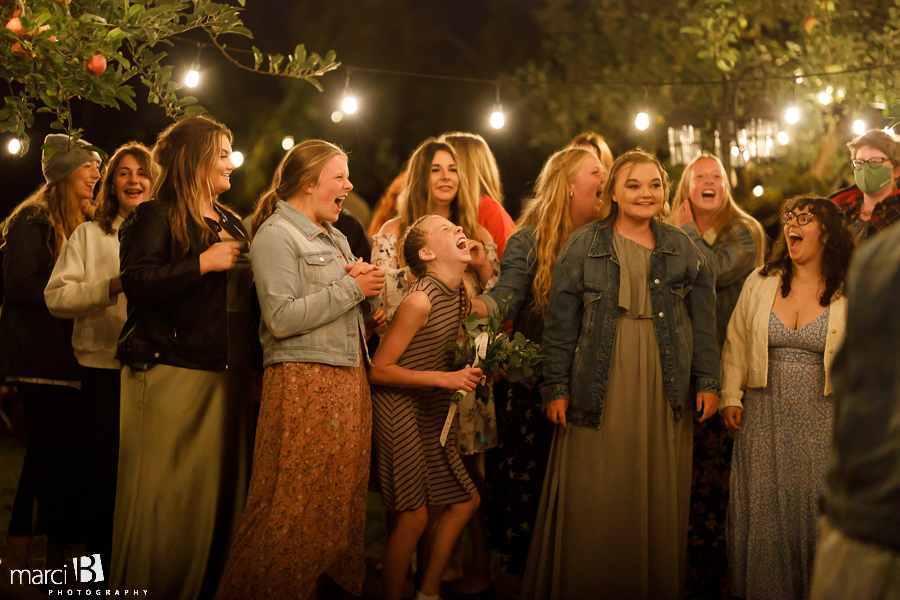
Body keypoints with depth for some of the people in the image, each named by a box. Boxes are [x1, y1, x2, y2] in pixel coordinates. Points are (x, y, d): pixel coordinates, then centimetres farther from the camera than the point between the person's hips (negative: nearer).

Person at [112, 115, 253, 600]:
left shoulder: (231, 224, 20)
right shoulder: (156, 216, -2)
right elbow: (137, 283, -16)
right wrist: (202, 263, -17)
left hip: (224, 376, 7)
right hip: (171, 373, -7)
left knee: (217, 492, 7)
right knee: (166, 497, -6)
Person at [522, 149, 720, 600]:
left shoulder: (683, 249, 9)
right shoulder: (582, 246, 3)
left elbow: (704, 321, 10)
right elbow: (560, 322, 2)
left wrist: (708, 381, 4)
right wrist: (556, 387, -2)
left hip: (665, 393, 2)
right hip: (600, 390, -2)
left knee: (659, 502, 5)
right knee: (594, 504, -1)